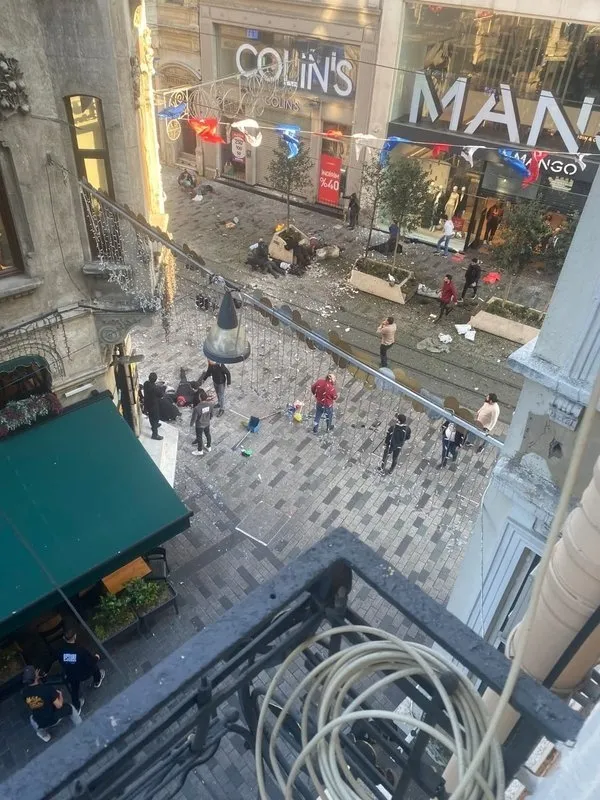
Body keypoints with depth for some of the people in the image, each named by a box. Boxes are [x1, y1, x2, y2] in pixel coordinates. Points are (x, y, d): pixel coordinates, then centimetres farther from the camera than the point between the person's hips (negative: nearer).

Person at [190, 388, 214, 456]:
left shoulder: (197, 408, -36)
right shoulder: (210, 404, -20)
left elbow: (194, 418, -22)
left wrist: (191, 423, -2)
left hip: (199, 425, -5)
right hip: (207, 423, 5)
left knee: (199, 437, 18)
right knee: (208, 435, 27)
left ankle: (200, 451, 37)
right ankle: (208, 447, 49)